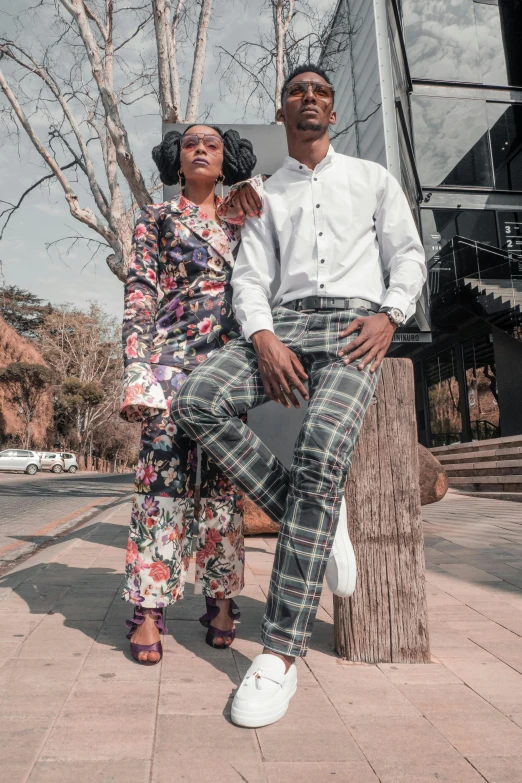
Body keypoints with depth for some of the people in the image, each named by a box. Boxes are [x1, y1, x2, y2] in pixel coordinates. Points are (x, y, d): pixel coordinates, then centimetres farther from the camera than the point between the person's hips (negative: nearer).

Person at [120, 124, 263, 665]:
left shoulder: (245, 213, 22)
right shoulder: (156, 217, 15)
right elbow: (139, 291, 5)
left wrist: (252, 192, 6)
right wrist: (137, 366, -9)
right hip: (173, 354, -2)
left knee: (224, 478, 1)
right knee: (164, 470, -10)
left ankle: (221, 600, 10)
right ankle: (148, 610, -4)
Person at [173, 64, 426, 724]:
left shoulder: (373, 179, 23)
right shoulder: (266, 196, 23)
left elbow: (409, 255, 15)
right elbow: (250, 278, 9)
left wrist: (389, 315, -7)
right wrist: (264, 340, -12)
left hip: (354, 324, -2)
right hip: (282, 323, 3)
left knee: (321, 450, -29)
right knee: (196, 402, -25)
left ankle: (282, 652, -23)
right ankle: (309, 518, -12)